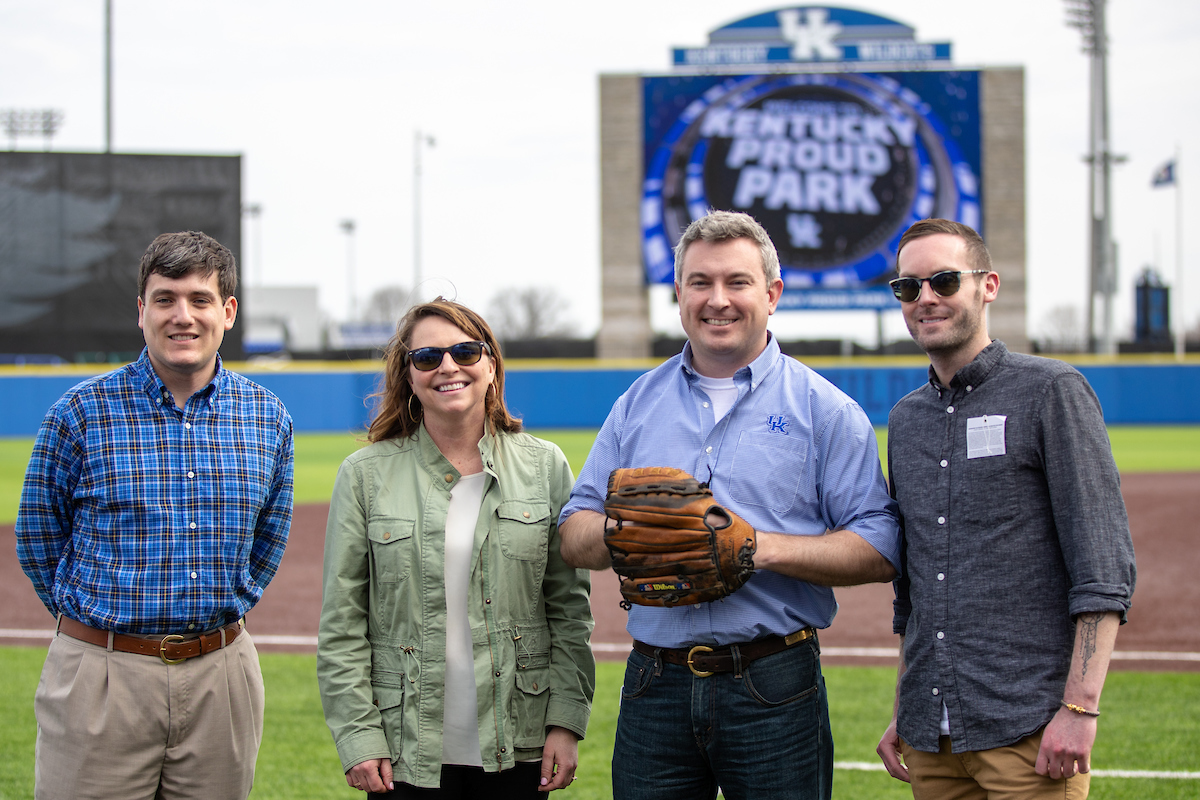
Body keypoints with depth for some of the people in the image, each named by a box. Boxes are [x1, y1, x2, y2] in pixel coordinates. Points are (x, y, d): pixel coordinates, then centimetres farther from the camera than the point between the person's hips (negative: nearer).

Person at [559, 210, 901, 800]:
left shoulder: (822, 410, 2)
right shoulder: (638, 404, 12)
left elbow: (879, 551, -4)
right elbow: (574, 535, 12)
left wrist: (768, 548, -16)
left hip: (774, 687, -3)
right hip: (656, 686, 3)